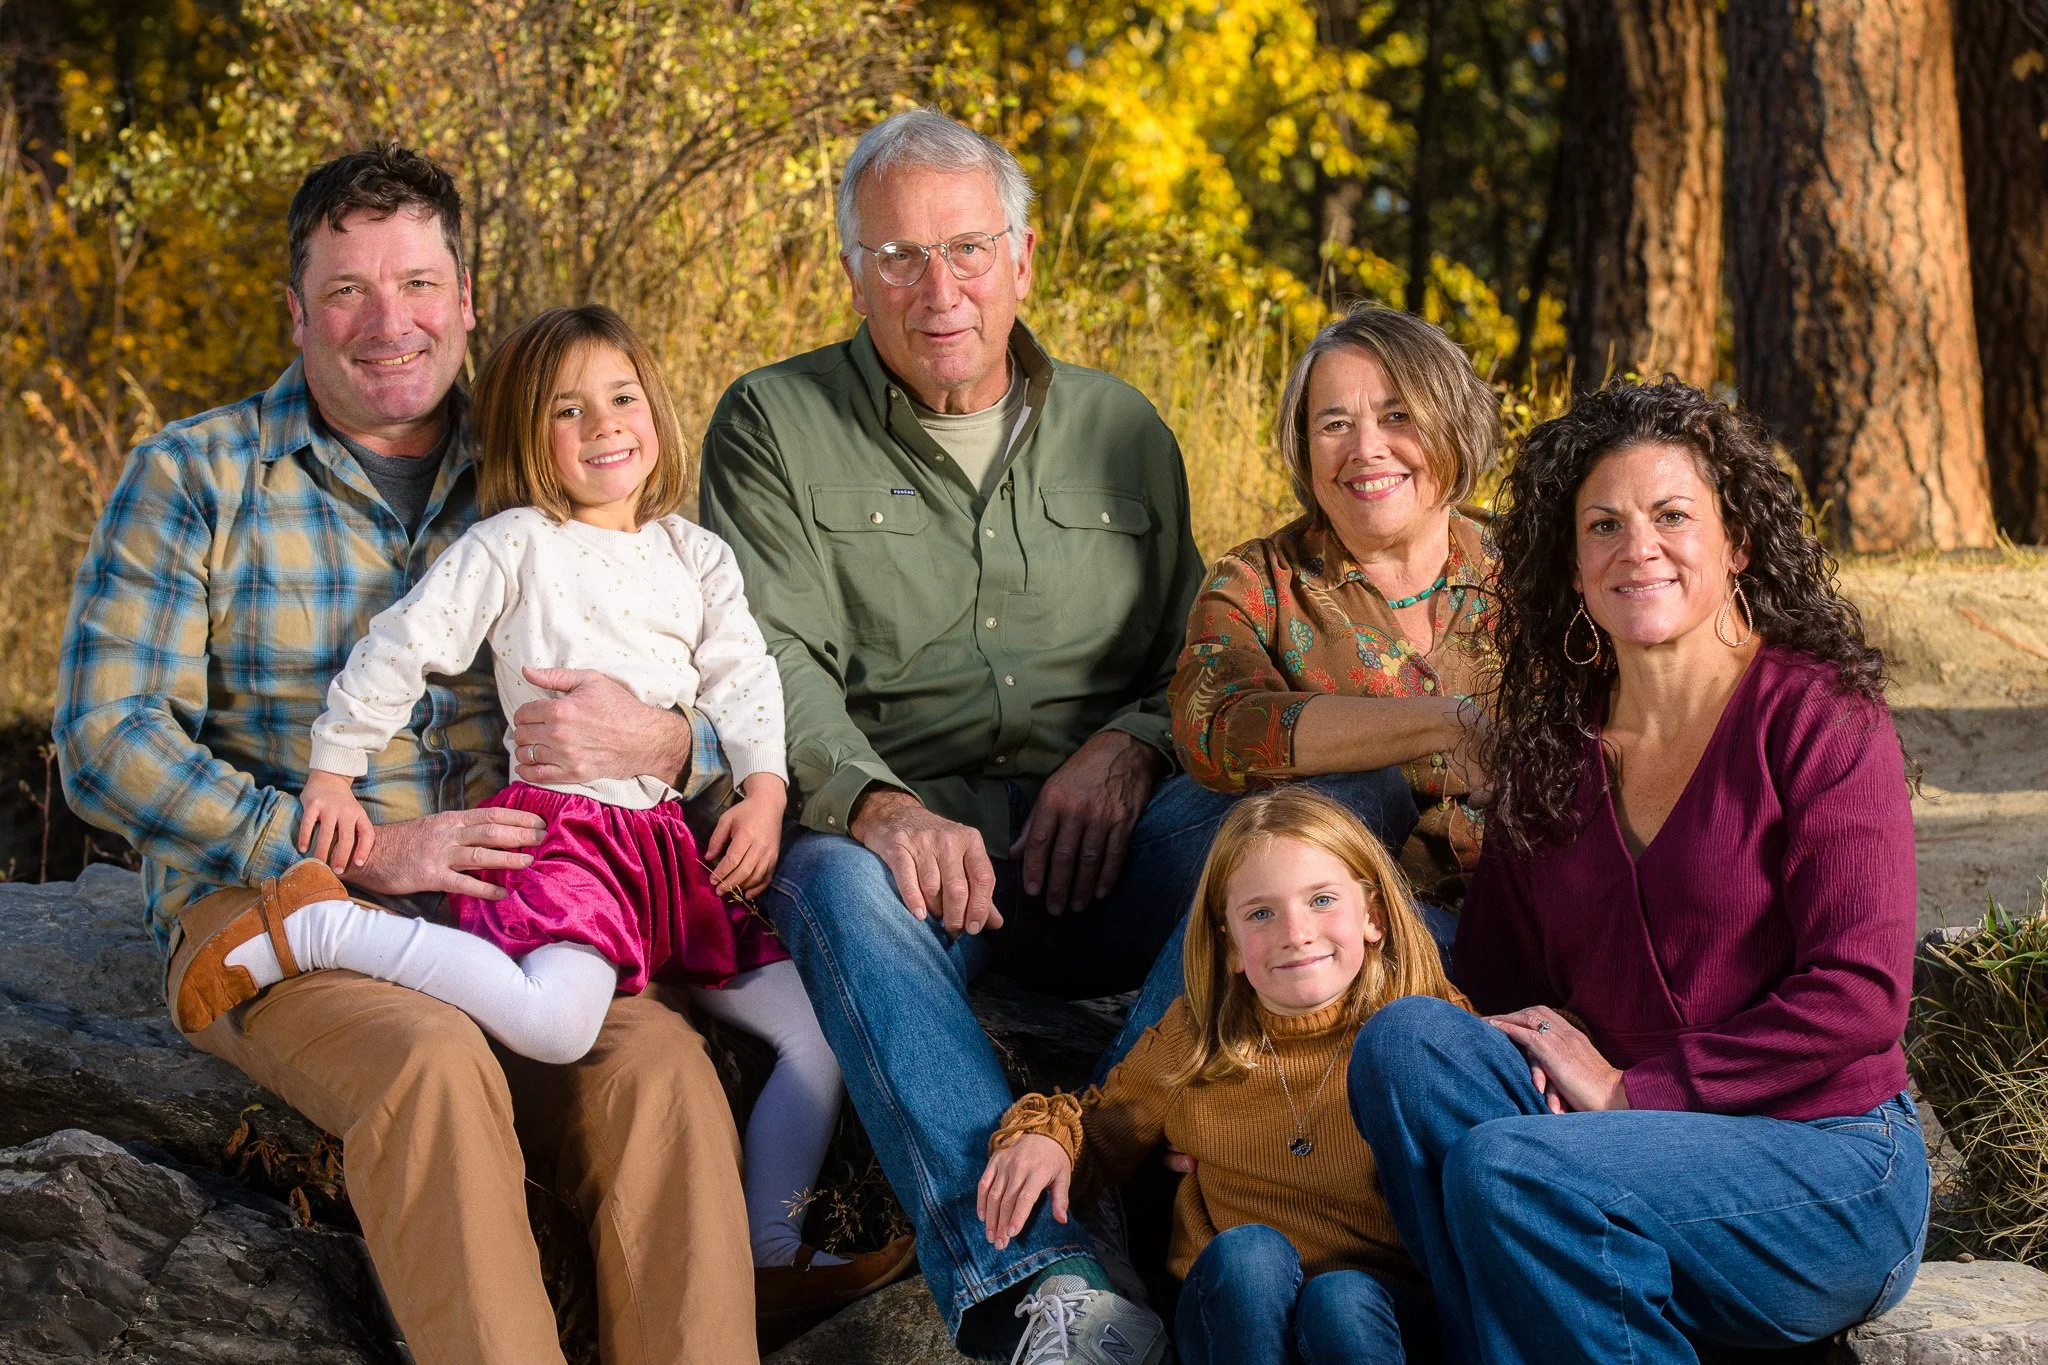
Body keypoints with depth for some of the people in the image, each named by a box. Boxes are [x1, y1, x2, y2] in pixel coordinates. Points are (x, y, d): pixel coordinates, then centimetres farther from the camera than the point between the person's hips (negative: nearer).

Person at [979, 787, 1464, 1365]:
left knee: (1341, 1299, -35)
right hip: (1234, 1311, 2)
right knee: (1247, 1252, -31)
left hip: (1379, 1302, -2)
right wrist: (1044, 1133, 0)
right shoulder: (1194, 1041, 5)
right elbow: (1101, 1131, 19)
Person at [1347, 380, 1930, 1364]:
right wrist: (1531, 1064, -11)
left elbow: (1859, 997, -13)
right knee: (1405, 1040, -20)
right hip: (1645, 1145, 5)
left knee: (1504, 1170, -30)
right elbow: (1497, 978, 13)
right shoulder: (1551, 745, 11)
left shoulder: (1818, 717, -6)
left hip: (1826, 1171, -5)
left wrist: (1630, 1088, -14)